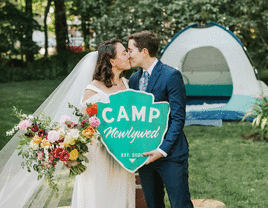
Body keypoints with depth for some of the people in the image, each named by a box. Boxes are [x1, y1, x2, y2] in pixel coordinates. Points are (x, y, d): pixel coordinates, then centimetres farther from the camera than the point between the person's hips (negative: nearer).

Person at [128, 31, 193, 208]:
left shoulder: (171, 76, -10)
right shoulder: (134, 79, 11)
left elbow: (178, 118, -13)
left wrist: (163, 150, -20)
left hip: (170, 154, -6)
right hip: (144, 154, 7)